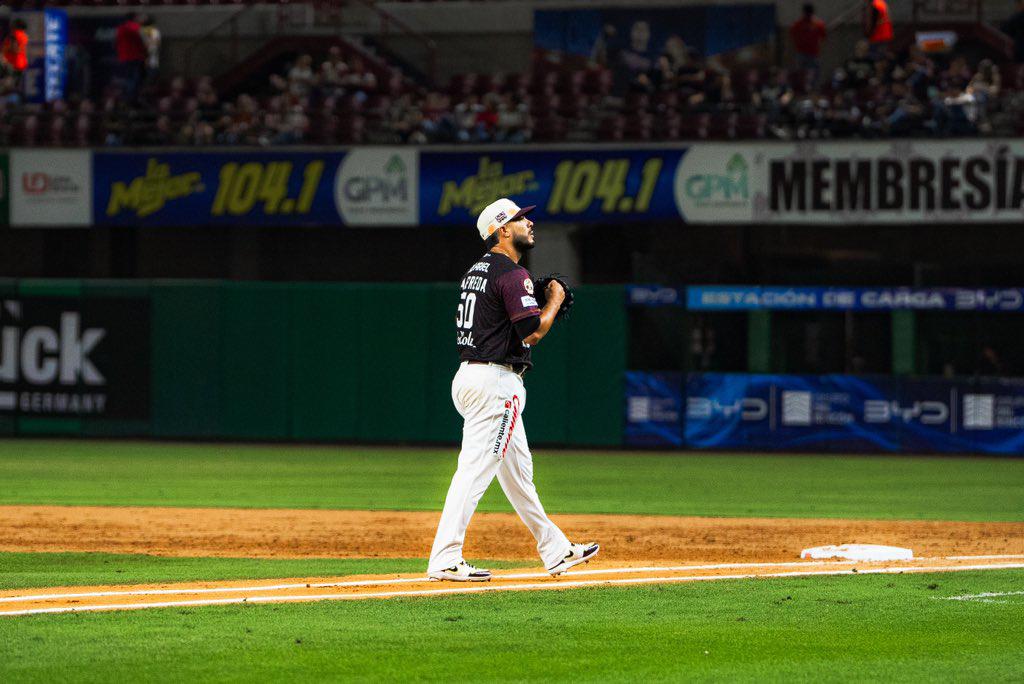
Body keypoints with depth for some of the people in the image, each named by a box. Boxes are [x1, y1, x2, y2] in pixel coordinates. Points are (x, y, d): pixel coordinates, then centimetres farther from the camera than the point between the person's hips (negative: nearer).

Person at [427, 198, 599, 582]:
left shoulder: (476, 272, 16)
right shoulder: (513, 274, -13)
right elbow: (532, 332, -19)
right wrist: (554, 302, -1)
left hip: (469, 374, 10)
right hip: (496, 381, -10)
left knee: (518, 471, 16)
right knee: (475, 470, -12)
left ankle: (556, 551, 24)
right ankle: (445, 560, -15)